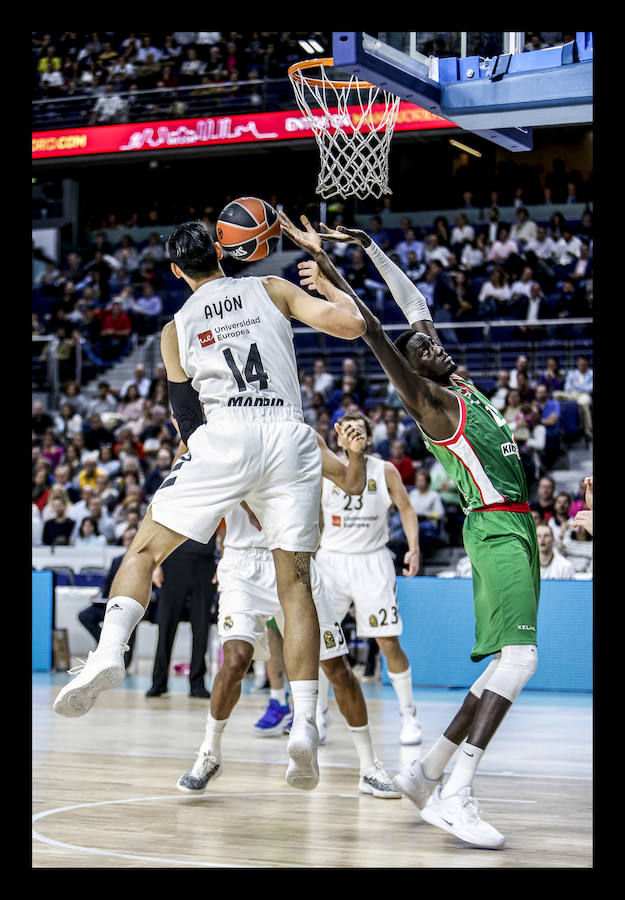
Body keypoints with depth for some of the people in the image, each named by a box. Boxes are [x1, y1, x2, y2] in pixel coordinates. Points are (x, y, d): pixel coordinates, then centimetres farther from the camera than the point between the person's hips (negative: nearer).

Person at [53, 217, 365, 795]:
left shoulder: (176, 329, 19)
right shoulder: (272, 289, 16)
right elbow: (352, 324, 6)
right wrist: (325, 278, 26)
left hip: (224, 437, -1)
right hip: (290, 437, 1)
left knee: (146, 547, 11)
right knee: (295, 581, 4)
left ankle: (109, 650, -14)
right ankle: (305, 724, -6)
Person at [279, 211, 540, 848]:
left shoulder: (459, 388, 17)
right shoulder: (428, 400, -5)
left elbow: (415, 308, 25)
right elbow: (379, 338, -19)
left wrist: (367, 245, 28)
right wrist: (330, 272, -29)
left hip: (516, 528, 9)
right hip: (495, 528, -9)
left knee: (507, 670, 8)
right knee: (519, 657, -24)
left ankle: (426, 773, 12)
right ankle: (456, 795, -30)